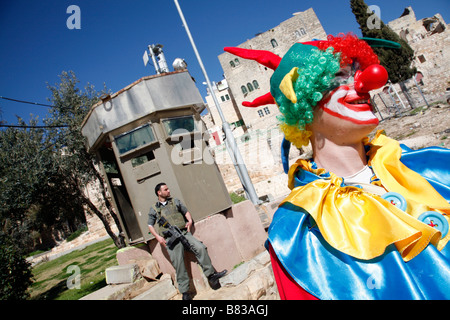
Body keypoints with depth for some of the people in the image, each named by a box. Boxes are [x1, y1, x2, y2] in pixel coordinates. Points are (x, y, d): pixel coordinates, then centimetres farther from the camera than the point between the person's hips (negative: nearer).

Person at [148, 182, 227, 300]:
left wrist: (190, 221, 4)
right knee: (178, 263, -8)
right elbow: (150, 225, 12)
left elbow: (186, 211, 24)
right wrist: (158, 237, -4)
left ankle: (211, 274, -6)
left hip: (183, 232, 2)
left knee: (200, 247, -16)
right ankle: (185, 292, 1)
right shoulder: (154, 209, 11)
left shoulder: (175, 201, 18)